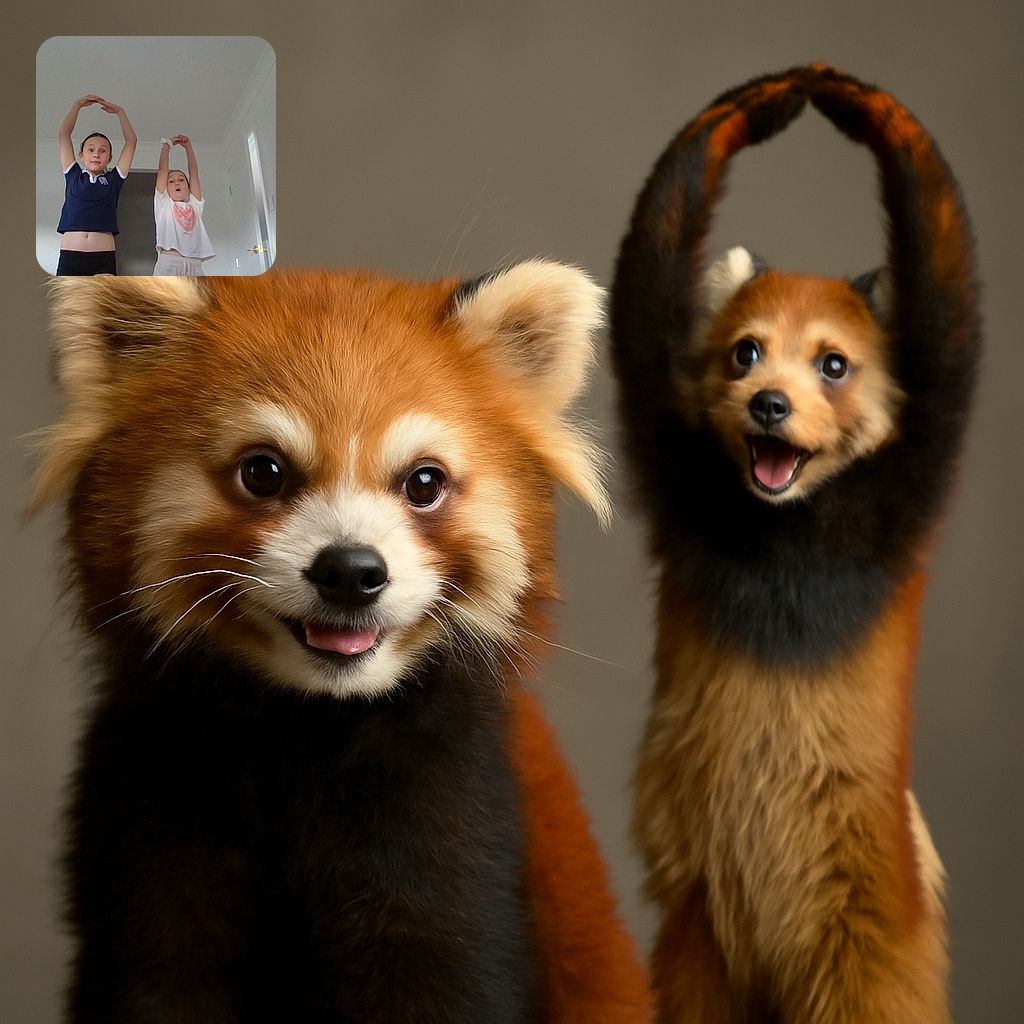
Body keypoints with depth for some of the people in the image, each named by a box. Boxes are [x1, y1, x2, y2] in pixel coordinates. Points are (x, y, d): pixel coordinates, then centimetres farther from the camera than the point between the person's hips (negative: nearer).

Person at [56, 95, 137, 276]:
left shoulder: (113, 180, 15)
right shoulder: (73, 176, 16)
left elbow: (132, 140, 16)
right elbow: (63, 133, 14)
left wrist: (119, 111, 17)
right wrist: (78, 104, 15)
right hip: (70, 256, 0)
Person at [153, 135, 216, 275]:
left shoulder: (194, 205, 27)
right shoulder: (164, 204, 20)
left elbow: (194, 173, 23)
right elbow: (162, 170, 18)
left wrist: (188, 147, 21)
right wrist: (166, 145, 24)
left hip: (194, 265, 3)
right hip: (168, 262, -3)